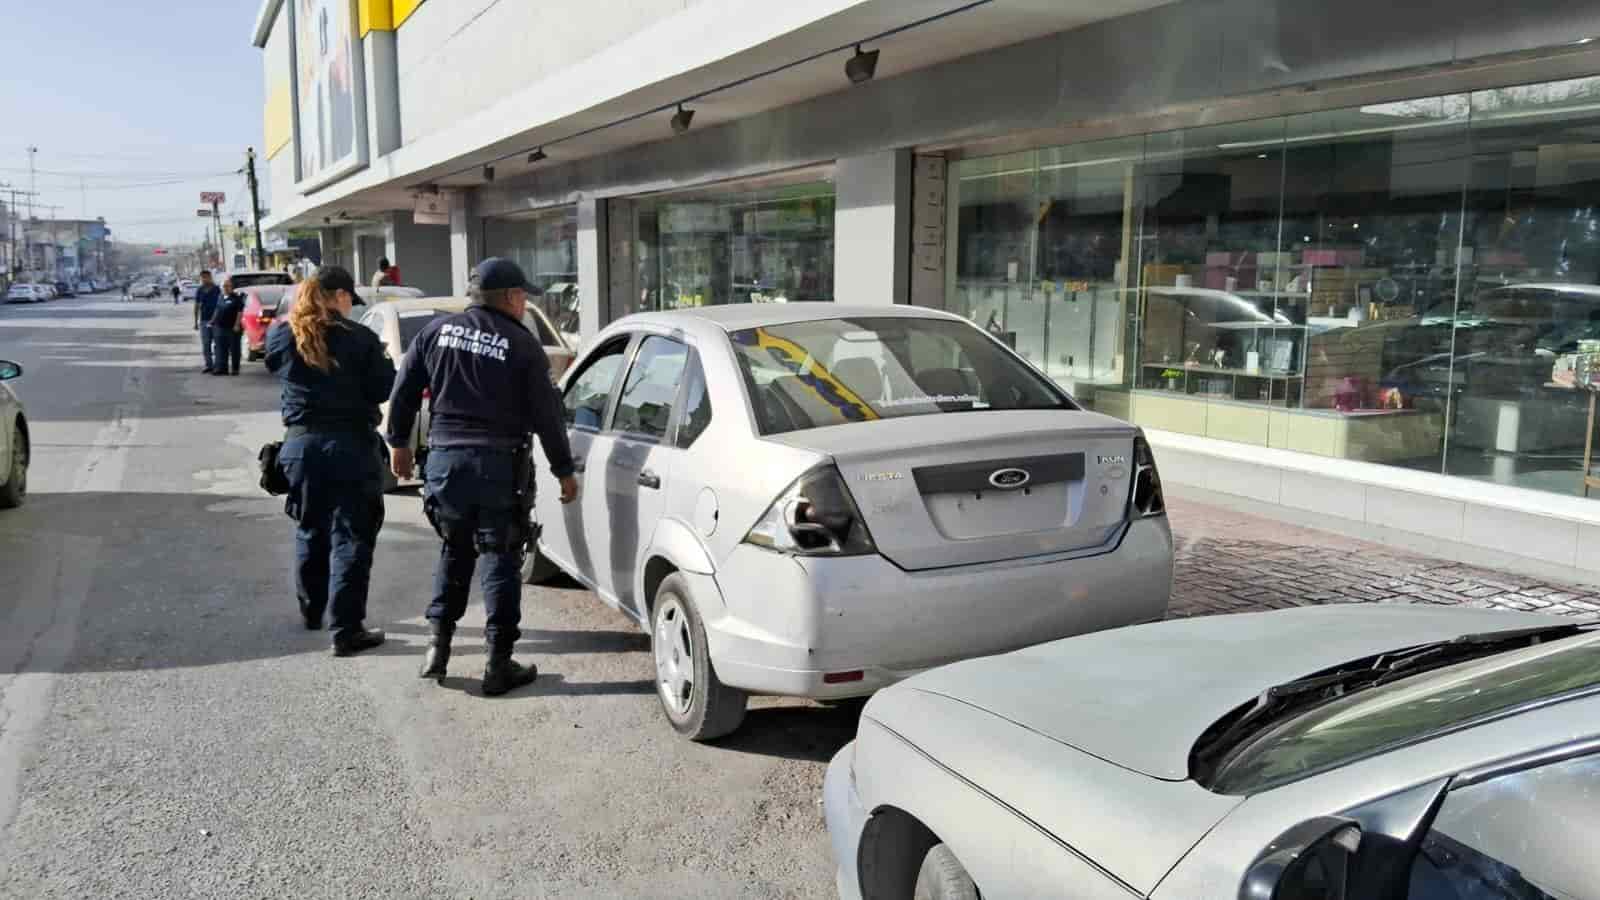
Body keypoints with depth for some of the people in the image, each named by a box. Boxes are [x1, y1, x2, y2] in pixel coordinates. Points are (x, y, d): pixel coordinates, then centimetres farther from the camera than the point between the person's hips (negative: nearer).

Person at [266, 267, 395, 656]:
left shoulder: (281, 337, 2)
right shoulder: (359, 338, -10)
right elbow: (384, 388, -7)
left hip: (301, 443, 5)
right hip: (351, 444, -4)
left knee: (310, 531, 22)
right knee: (350, 537, -1)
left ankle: (311, 610, 38)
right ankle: (347, 629, -2)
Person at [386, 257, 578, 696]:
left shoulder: (438, 330, 7)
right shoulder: (522, 344, -4)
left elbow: (404, 390, 10)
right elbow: (546, 414, -4)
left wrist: (399, 442, 22)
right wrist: (564, 470, 5)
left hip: (444, 458, 4)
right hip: (500, 464, -4)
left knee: (454, 552, 21)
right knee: (500, 560, 3)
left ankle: (438, 642, 15)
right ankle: (499, 663, 6)